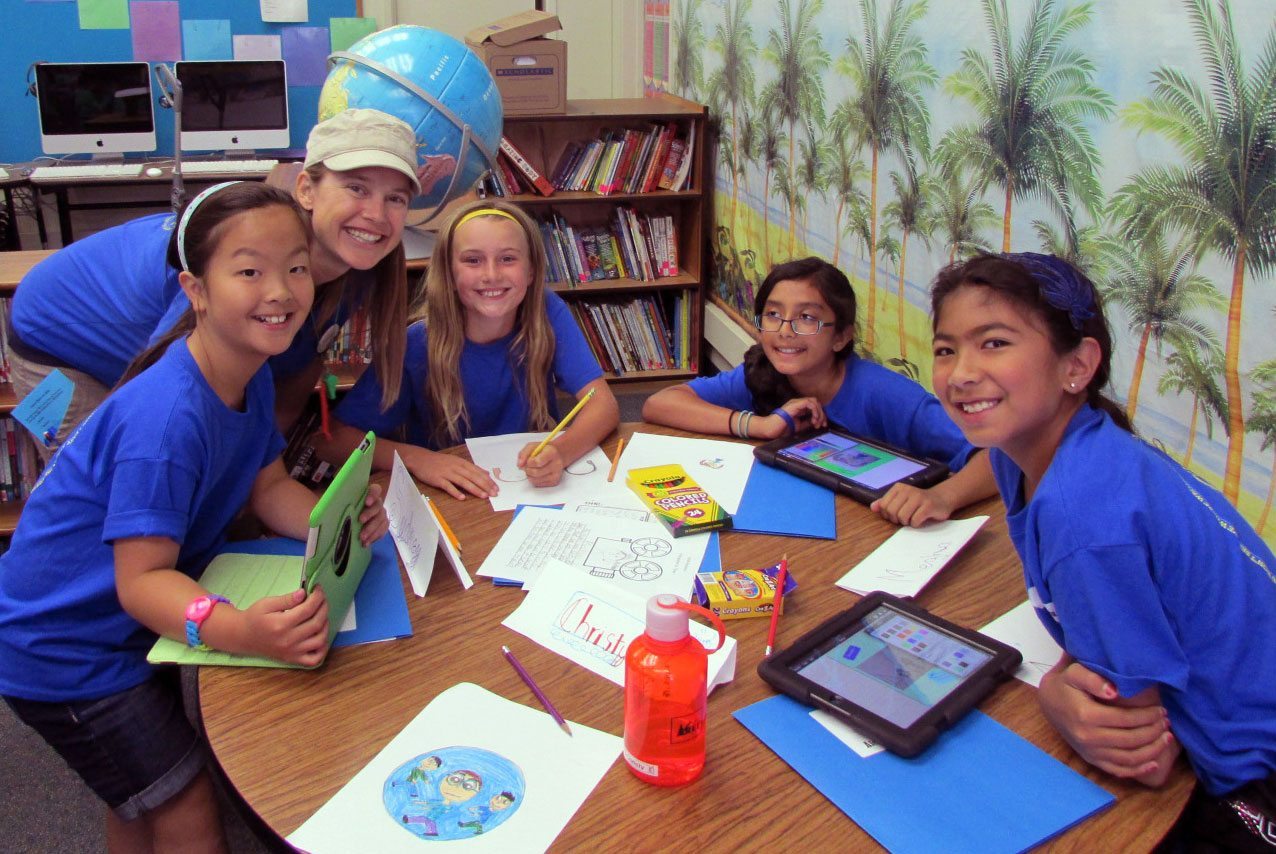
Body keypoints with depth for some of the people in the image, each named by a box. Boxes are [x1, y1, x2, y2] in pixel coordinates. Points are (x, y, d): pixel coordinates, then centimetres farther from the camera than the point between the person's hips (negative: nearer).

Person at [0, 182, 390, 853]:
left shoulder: (252, 378, -6)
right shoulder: (168, 417, -34)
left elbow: (268, 487, -1)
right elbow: (141, 578, -33)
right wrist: (237, 630, -51)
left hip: (130, 627, 8)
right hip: (64, 651, -8)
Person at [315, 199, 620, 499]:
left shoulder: (547, 313, -10)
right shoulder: (417, 347, -14)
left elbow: (604, 405, -16)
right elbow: (330, 439, -13)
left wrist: (560, 452, -37)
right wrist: (414, 458, -30)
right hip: (450, 500, -2)